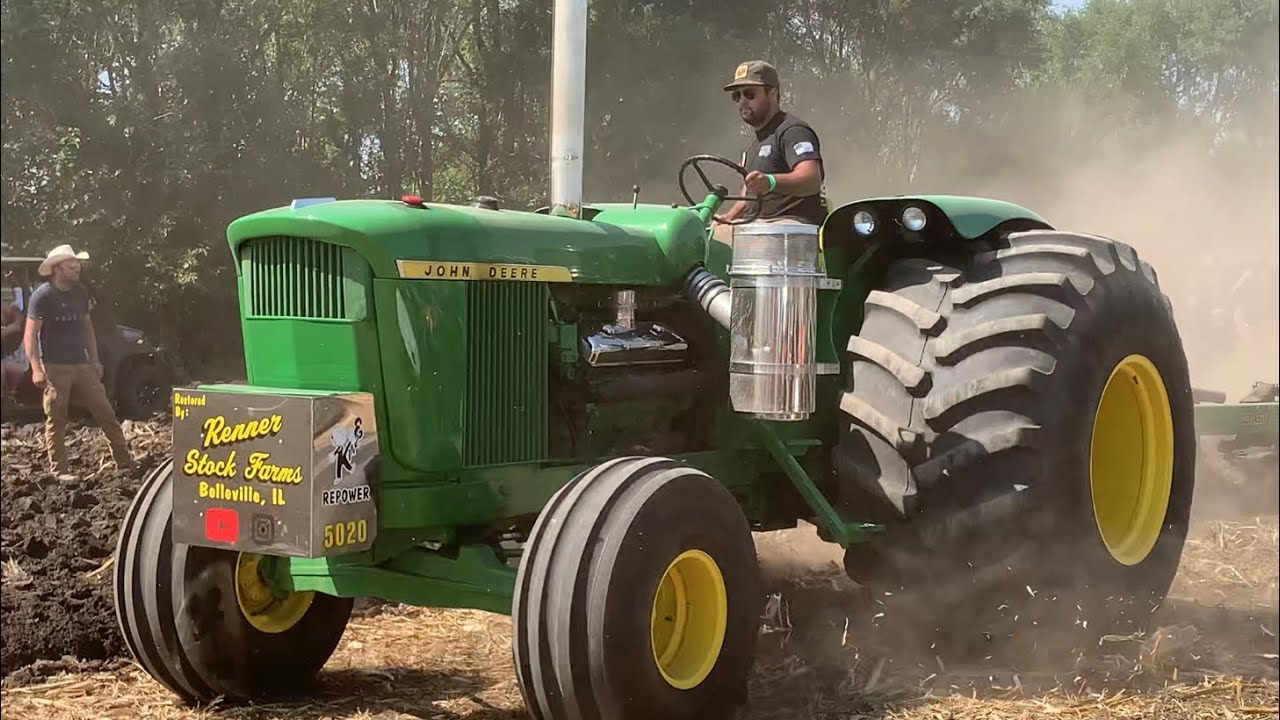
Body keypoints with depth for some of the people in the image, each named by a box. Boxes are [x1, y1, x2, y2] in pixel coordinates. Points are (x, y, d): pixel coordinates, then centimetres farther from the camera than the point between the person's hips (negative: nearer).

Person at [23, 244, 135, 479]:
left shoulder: (80, 293, 11)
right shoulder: (42, 296, -7)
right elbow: (31, 335, -10)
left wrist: (95, 360, 15)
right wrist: (36, 368, -19)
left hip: (82, 365, 6)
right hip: (55, 368, -5)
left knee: (105, 413, 3)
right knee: (56, 420, -1)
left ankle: (124, 462, 8)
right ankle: (60, 471, 5)